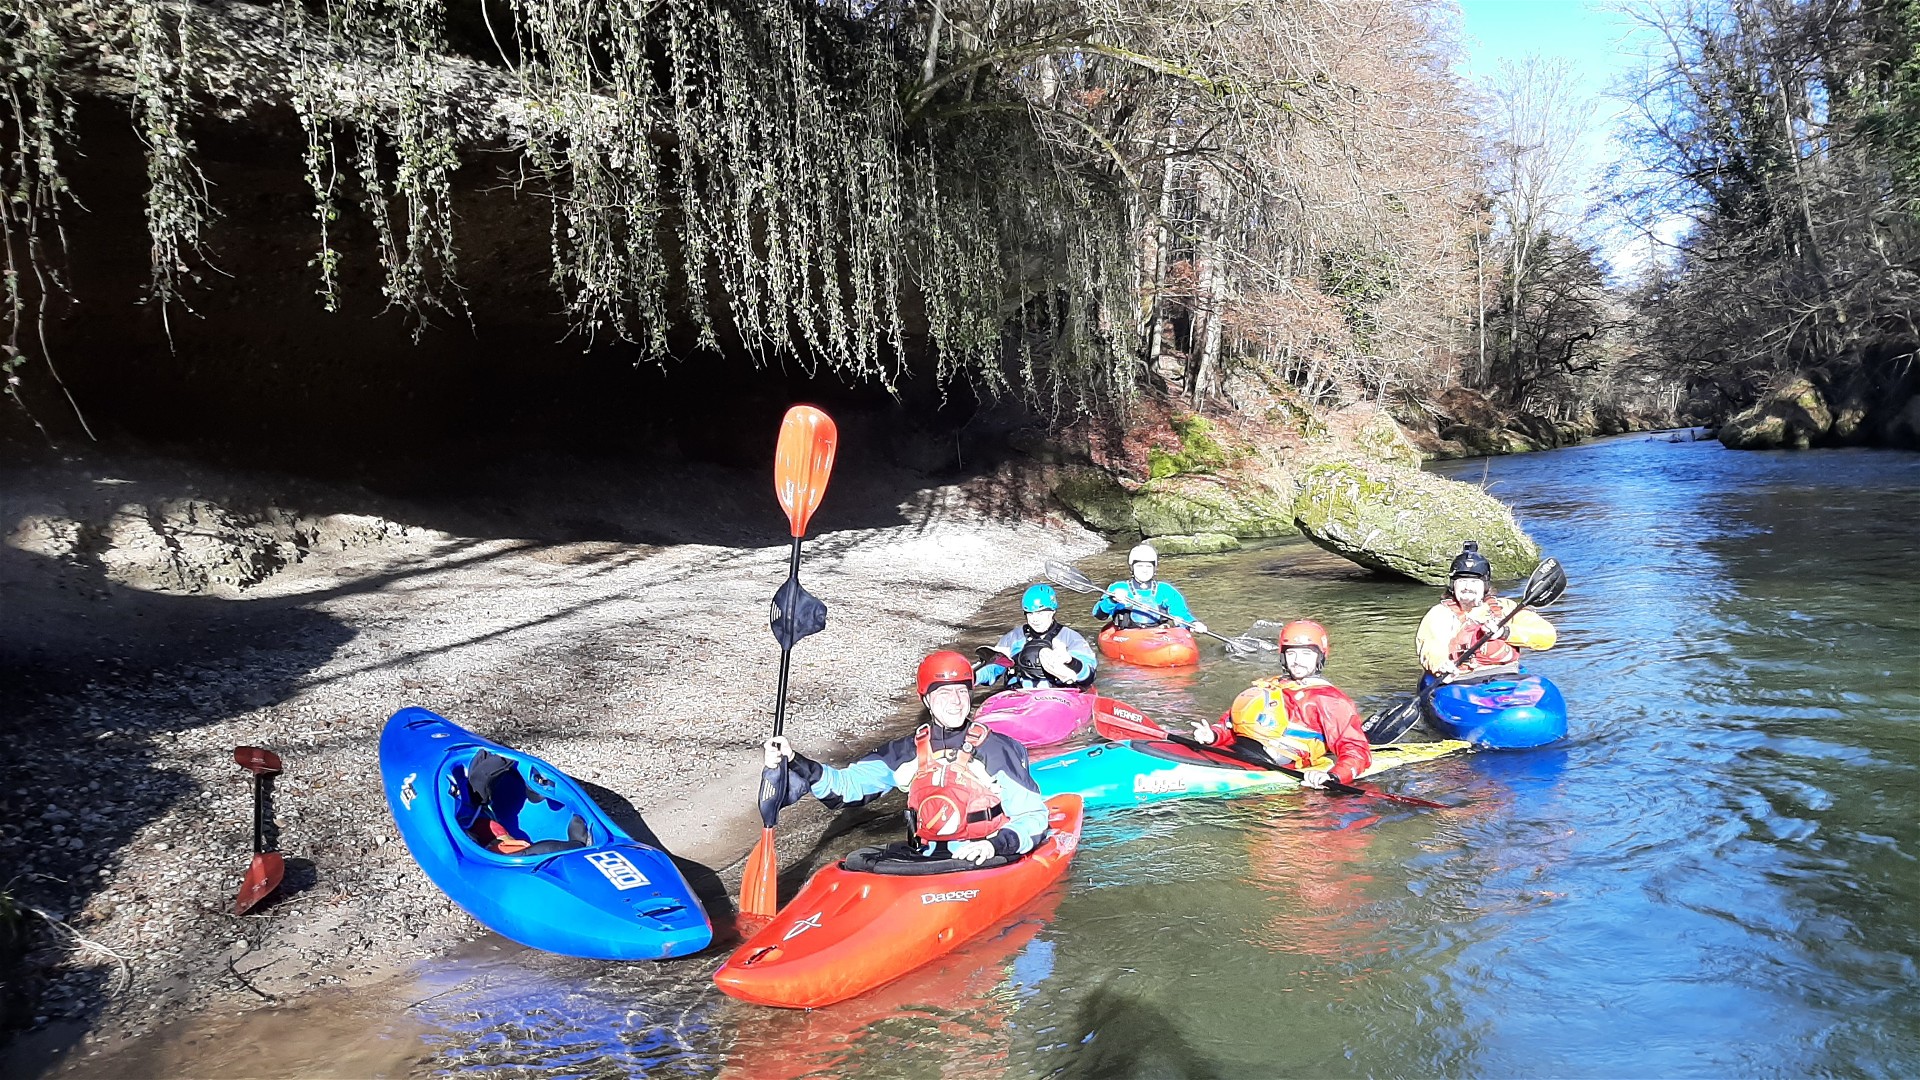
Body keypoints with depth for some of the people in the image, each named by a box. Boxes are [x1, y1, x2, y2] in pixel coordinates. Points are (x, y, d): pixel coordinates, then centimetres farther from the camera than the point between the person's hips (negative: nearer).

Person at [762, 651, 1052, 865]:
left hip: (982, 868, -3)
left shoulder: (997, 750, -1)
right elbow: (846, 784, 8)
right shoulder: (908, 751, 11)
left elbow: (1035, 815, 0)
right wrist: (795, 764, -8)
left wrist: (995, 845, -19)